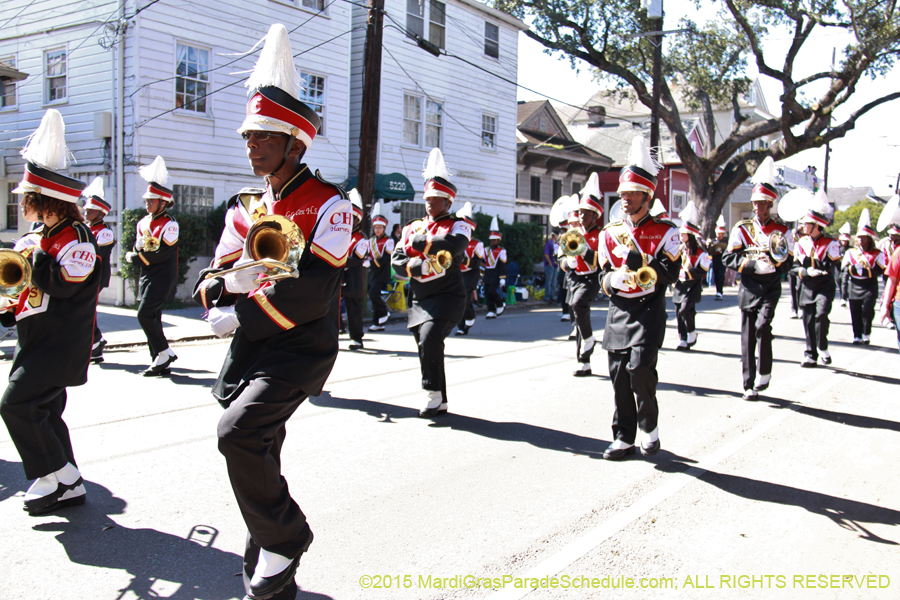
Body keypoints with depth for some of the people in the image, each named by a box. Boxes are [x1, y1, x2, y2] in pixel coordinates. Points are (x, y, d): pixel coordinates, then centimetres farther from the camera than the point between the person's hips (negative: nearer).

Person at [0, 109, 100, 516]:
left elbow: (62, 285, -25)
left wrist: (35, 255, -18)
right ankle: (68, 486, 20)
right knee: (44, 412, 12)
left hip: (58, 346, -10)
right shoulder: (40, 239, 14)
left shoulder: (76, 237, -14)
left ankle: (54, 475, 0)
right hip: (37, 343, 10)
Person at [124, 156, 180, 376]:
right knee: (151, 318, 7)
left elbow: (163, 254, -18)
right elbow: (138, 248, 12)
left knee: (145, 314, -15)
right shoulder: (142, 223, 13)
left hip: (162, 278, -8)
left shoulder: (170, 224, -10)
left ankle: (164, 353, 0)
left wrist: (136, 257, -11)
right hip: (147, 277, 8)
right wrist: (140, 256, -10)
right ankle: (160, 363, 14)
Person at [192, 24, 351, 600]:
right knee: (259, 453, 12)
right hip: (249, 346, 7)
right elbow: (214, 282, 10)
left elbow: (313, 292, -19)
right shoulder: (246, 211, 12)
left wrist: (242, 316, -16)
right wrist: (229, 284, -14)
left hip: (301, 346, -7)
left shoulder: (328, 205, -10)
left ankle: (285, 539, -2)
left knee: (239, 431, -24)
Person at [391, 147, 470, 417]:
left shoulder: (458, 225, -1)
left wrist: (419, 242, -16)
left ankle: (433, 394, -9)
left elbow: (454, 245, -25)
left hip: (447, 297, -6)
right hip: (419, 301, 6)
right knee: (427, 348, 9)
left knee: (429, 340, -24)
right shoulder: (412, 228, 14)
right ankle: (440, 403, 22)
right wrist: (419, 266, -16)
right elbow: (396, 260, 4)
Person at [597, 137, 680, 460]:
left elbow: (670, 274, -10)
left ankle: (649, 430, 6)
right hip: (618, 311, 4)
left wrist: (639, 262, -23)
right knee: (618, 375, 3)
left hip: (649, 310, -4)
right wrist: (613, 279, -14)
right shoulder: (610, 233, 9)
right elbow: (604, 278, 9)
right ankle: (624, 438, 15)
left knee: (640, 368, -17)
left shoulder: (665, 232, -1)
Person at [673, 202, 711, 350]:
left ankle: (692, 334, 7)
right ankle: (683, 341, 13)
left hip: (692, 286, -6)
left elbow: (702, 271, -14)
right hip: (680, 285, 6)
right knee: (679, 313, 5)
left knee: (685, 310, -16)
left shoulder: (699, 252, -9)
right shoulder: (680, 249, 9)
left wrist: (687, 272, -23)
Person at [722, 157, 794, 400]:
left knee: (762, 325, -23)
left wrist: (776, 260, -15)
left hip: (771, 288, -1)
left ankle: (765, 372, -5)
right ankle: (749, 385, 12)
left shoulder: (782, 231, 6)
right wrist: (755, 265, -17)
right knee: (747, 337, 3)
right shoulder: (742, 229, 4)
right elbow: (728, 258, -4)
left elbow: (788, 263, 8)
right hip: (748, 288, 1)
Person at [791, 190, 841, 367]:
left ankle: (822, 347, -1)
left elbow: (831, 265, -15)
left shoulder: (830, 244, -5)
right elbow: (794, 267, -1)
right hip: (807, 288, 3)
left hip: (825, 287, -3)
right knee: (808, 321, 3)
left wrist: (809, 259, -21)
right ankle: (811, 355, 14)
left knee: (821, 314, -22)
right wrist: (806, 272, -21)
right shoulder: (800, 244, 3)